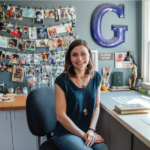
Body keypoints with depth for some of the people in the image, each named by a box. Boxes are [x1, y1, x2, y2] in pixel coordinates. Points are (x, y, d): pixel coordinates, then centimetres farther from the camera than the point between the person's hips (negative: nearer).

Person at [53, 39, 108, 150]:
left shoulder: (97, 77, 2)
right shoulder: (62, 81, -12)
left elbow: (96, 106, 7)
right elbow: (61, 116, -12)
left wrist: (91, 130, -6)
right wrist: (84, 135, -10)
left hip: (88, 132, 4)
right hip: (66, 133, -3)